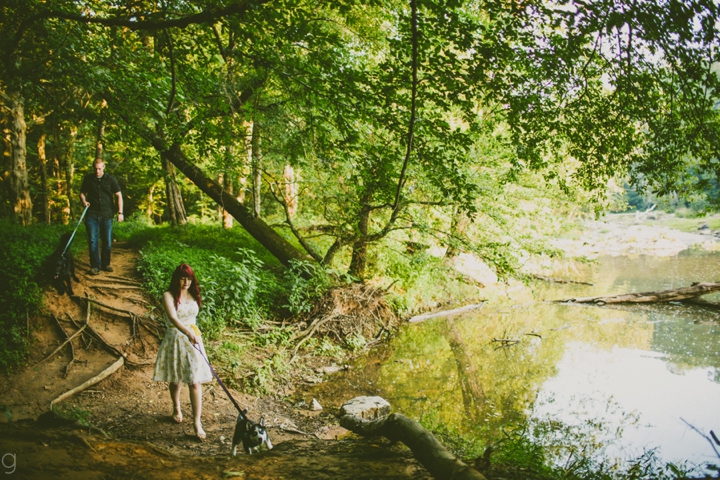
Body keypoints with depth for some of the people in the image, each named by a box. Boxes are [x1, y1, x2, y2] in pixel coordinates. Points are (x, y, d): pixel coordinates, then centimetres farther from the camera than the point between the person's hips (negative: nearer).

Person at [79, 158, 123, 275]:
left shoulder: (110, 179, 1)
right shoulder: (88, 179, 5)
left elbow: (119, 195, 1)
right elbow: (82, 193, 15)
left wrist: (120, 212, -7)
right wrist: (84, 201, -7)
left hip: (107, 215, 0)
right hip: (92, 215, 0)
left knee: (107, 241, 5)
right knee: (93, 241, -3)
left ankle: (105, 264, 20)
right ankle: (95, 266, 2)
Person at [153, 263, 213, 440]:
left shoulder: (193, 295, 4)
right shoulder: (169, 296, -12)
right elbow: (173, 318, -28)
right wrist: (188, 332, -43)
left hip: (193, 340, 3)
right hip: (175, 339, -2)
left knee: (195, 381, -6)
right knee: (175, 380, 15)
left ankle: (197, 422, -5)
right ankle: (176, 408, 43)